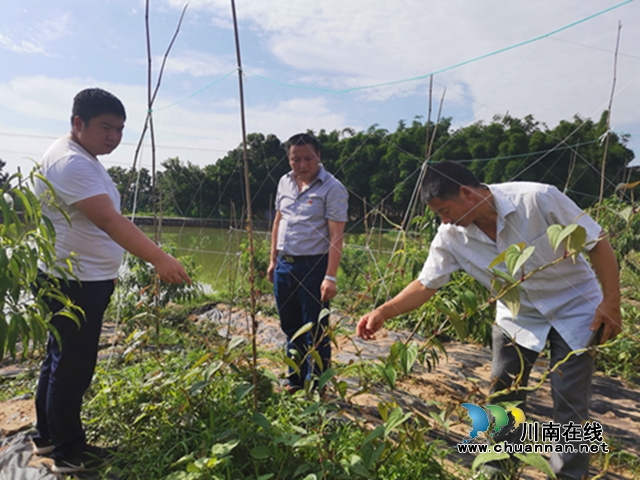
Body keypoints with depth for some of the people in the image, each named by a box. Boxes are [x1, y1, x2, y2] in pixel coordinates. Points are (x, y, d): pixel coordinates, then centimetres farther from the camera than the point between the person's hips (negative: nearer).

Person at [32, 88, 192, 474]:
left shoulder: (83, 158, 13)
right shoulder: (70, 162, -21)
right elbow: (110, 220, -32)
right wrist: (160, 259, -39)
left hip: (83, 281, 11)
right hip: (75, 283, -11)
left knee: (60, 360, 21)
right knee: (73, 367, 1)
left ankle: (48, 436, 38)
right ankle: (69, 453, 18)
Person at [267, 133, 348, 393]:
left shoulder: (332, 189, -11)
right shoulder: (285, 182, 9)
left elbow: (336, 236, -15)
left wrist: (330, 278, -20)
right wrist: (273, 259, 16)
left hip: (313, 267, -6)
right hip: (284, 265, 7)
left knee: (316, 332, 3)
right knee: (291, 328, 17)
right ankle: (295, 381, 34)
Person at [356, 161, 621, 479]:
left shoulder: (538, 199, -28)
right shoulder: (451, 237, -18)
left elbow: (597, 242, -17)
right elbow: (426, 284, -12)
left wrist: (611, 302, -16)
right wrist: (383, 312, -23)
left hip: (574, 309, -2)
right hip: (518, 317, 3)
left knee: (570, 408, 2)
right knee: (501, 403, 8)